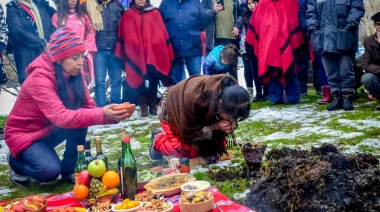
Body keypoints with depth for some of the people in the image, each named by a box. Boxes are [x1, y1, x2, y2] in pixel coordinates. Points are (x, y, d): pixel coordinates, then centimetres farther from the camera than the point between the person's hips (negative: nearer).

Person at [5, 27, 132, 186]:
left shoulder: (74, 74, -9)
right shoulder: (40, 78, -31)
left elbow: (88, 107, -13)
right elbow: (61, 117, -40)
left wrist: (113, 115, -33)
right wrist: (102, 114, -45)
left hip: (50, 129, 6)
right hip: (24, 133, -6)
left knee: (79, 120, -23)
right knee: (51, 171, -27)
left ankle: (69, 170, -5)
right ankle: (16, 160, 6)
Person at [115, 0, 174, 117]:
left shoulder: (155, 13, 13)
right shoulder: (128, 15, 10)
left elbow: (162, 32, 10)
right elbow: (124, 35, 6)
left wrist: (167, 53, 4)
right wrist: (123, 55, 0)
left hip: (155, 53, 1)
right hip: (136, 54, -1)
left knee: (154, 79, 2)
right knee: (140, 80, 0)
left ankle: (153, 105, 12)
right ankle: (143, 106, 7)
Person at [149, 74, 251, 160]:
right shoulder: (193, 99, -44)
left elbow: (231, 119, -10)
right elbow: (188, 134, -29)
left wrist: (231, 125, -34)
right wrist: (215, 127, -40)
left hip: (200, 115, 6)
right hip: (172, 111, -5)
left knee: (218, 145, -7)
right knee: (190, 151, -20)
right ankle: (158, 141, 6)